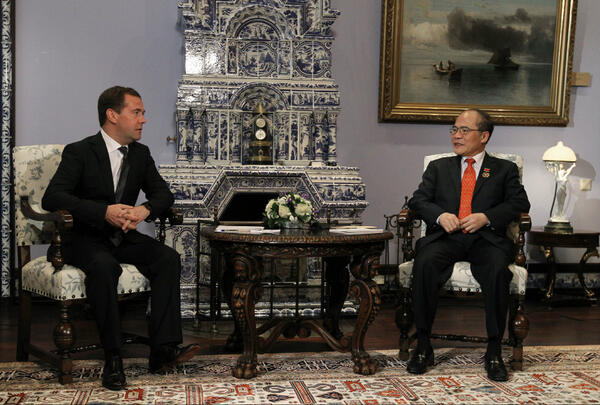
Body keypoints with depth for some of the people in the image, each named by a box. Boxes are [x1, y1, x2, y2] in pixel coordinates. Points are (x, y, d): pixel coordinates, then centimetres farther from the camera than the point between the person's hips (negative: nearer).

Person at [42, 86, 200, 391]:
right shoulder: (79, 152, -9)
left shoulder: (141, 154, 9)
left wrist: (145, 210, -16)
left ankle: (163, 349, -26)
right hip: (86, 239, -5)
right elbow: (52, 197, -19)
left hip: (124, 237, 5)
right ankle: (113, 359, -30)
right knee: (104, 266, -37)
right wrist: (104, 212, -30)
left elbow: (163, 193, 9)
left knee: (168, 258, -21)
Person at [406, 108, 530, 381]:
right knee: (424, 264, -32)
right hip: (445, 237, 1)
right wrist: (440, 215, -9)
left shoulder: (504, 169, 19)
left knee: (498, 269, -34)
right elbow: (418, 200, 12)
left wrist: (486, 217, -11)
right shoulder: (439, 167, 23)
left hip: (485, 238, -1)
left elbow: (520, 203, 5)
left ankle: (494, 352, -23)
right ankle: (423, 346, -21)